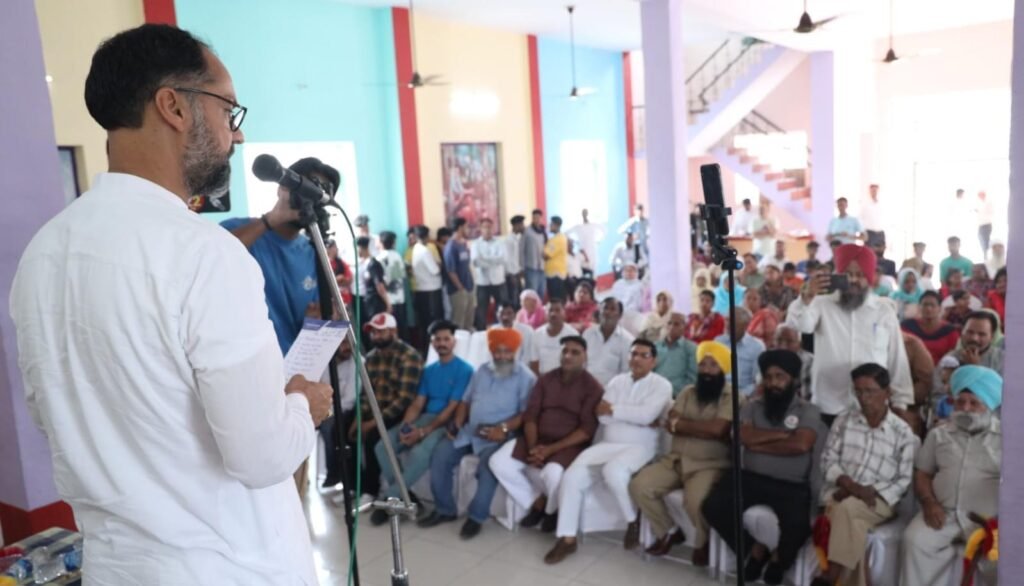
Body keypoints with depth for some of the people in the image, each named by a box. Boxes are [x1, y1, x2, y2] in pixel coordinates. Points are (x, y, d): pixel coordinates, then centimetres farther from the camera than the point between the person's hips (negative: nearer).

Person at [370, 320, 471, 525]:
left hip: (447, 423, -6)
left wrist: (423, 432, -19)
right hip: (424, 418, 7)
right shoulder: (429, 370, 17)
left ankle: (390, 498, -13)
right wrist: (406, 424, -12)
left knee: (420, 453, -34)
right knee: (383, 446, -15)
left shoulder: (464, 370, -4)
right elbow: (417, 403, 10)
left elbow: (452, 408, -11)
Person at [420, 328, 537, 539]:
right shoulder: (482, 371, 16)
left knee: (489, 464, -33)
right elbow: (466, 401, 17)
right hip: (470, 430, 6)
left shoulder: (525, 377, -4)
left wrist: (504, 428, -26)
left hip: (498, 435, -6)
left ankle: (477, 516, -14)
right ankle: (444, 510, 3)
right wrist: (456, 425, 1)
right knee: (440, 454, -10)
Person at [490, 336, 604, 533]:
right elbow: (530, 415, 4)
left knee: (553, 473, -35)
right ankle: (537, 502, 5)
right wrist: (533, 447, -14)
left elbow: (587, 429, -12)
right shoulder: (545, 379, 9)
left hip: (570, 445, -5)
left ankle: (552, 510, 1)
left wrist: (551, 449, -20)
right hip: (538, 440, 5)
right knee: (498, 462, -14)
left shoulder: (592, 387, -5)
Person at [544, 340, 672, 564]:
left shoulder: (662, 385, 1)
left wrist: (613, 409, -7)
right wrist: (636, 417, -10)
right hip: (606, 444, 5)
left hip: (639, 447, -4)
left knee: (613, 471, -36)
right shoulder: (617, 381, 14)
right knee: (572, 475, -18)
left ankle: (635, 520, -8)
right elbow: (603, 416, 1)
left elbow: (646, 415, -17)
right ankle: (567, 538, -9)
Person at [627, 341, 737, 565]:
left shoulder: (732, 396, -5)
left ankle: (703, 543, 1)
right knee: (639, 486, -14)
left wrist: (681, 424, -7)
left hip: (711, 465, -5)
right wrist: (703, 429, -11)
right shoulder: (688, 391, 12)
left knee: (696, 500, -34)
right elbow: (670, 424, 1)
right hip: (676, 459, 5)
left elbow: (717, 430, -19)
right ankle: (668, 532, 10)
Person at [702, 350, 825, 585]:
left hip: (792, 485, -2)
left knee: (798, 524, -30)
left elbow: (800, 445, -16)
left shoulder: (808, 411, 2)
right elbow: (742, 436, -8)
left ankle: (779, 558, 8)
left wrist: (758, 444, -9)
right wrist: (783, 434, -9)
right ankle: (755, 548, 8)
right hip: (751, 477, 3)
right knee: (713, 506, -20)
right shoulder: (753, 405, 10)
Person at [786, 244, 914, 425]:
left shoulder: (884, 310, 4)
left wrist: (901, 402, 5)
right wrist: (807, 297, -37)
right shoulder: (823, 304, 0)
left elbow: (897, 359, 7)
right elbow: (798, 324, -19)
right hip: (829, 408, -1)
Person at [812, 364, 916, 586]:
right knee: (850, 523, -31)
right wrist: (850, 485, -13)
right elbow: (829, 460, 5)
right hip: (840, 493, 2)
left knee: (847, 508, -34)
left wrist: (872, 492, -15)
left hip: (879, 501, -2)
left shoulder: (903, 433, 2)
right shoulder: (843, 421, 9)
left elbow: (905, 480, 0)